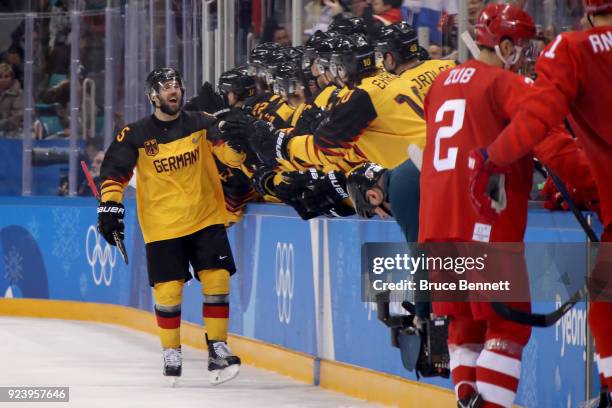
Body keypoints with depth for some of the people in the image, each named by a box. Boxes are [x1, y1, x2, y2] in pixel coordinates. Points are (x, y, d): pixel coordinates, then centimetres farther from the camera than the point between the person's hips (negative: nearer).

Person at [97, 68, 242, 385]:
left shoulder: (201, 124, 1)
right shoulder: (135, 136, -3)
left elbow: (232, 153, -4)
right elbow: (114, 173, 1)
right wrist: (109, 206, -9)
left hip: (206, 218, 1)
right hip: (162, 227, -1)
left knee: (216, 281, -7)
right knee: (168, 291, -3)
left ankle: (217, 348, 4)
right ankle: (171, 352, 16)